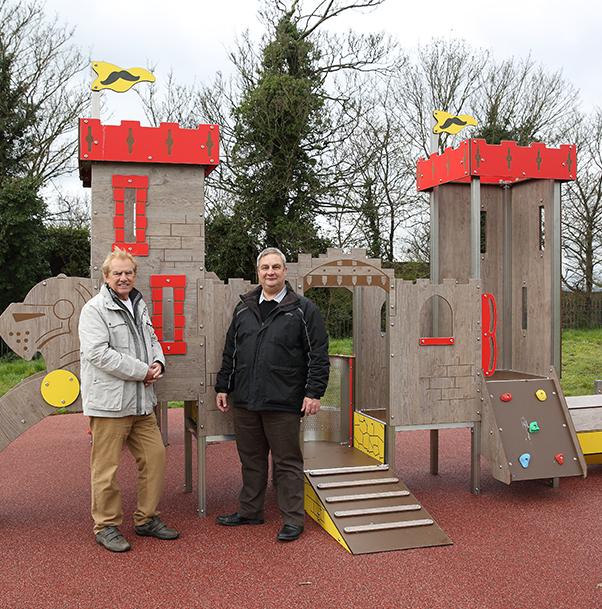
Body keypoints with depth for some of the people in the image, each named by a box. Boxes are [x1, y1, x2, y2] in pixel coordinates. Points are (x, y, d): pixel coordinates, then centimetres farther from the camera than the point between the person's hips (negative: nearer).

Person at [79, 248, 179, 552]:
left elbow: (152, 339, 24)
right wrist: (142, 371, -16)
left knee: (154, 456, 11)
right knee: (106, 467, 2)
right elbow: (98, 353, -20)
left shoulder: (139, 305, 15)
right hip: (109, 402, -7)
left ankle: (146, 519, 26)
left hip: (140, 401, 8)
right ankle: (106, 526, 19)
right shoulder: (95, 309, -10)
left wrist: (158, 362, 0)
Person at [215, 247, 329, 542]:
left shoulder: (303, 309, -2)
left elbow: (318, 355, -5)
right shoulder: (243, 309, 12)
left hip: (283, 404, -5)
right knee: (251, 459, 17)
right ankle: (249, 511, 32)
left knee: (287, 462, 3)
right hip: (244, 401, 5)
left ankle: (293, 519, 15)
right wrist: (223, 387, 14)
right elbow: (230, 352, 17)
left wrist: (314, 392, -10)